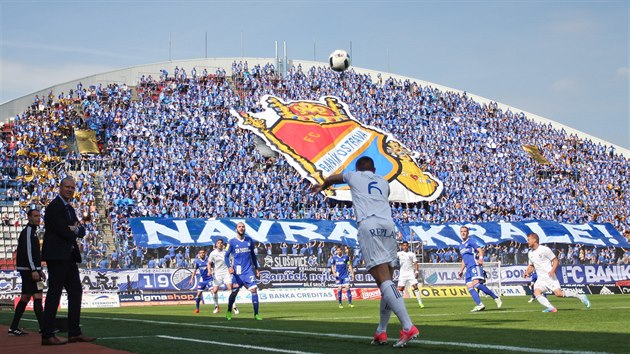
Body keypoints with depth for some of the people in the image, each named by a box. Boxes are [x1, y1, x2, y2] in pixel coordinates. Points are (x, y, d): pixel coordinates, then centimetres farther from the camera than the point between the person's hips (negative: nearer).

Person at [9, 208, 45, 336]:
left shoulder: (32, 232, 21)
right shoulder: (28, 231, -10)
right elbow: (27, 252, -19)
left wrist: (40, 270, 22)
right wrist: (34, 270, -23)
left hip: (31, 270, 10)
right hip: (29, 269, -10)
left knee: (25, 297, 10)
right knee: (37, 296, -12)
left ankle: (13, 328, 12)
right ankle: (43, 328, -15)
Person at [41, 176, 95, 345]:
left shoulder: (69, 208, 19)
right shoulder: (54, 206, -10)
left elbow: (81, 231, 12)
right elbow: (62, 231, -18)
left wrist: (76, 229, -9)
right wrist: (74, 233, 1)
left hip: (68, 256, 10)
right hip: (57, 255, -10)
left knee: (76, 292, 9)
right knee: (54, 293, -9)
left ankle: (74, 333, 11)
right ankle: (47, 335, -7)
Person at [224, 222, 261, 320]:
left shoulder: (249, 240, 7)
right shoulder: (231, 242, -1)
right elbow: (226, 256, 1)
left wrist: (256, 267, 17)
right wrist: (229, 266, -16)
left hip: (249, 270, 2)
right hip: (237, 272, -2)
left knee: (254, 289, -12)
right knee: (234, 292, 5)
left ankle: (256, 314, -8)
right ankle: (229, 312, 28)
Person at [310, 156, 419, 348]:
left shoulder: (354, 176, 22)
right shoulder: (383, 182, 29)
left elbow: (332, 178, 44)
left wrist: (321, 187, 66)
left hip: (369, 225, -4)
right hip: (388, 225, 4)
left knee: (384, 280, -15)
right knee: (386, 281, 10)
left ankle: (408, 327, -28)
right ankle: (381, 332, 10)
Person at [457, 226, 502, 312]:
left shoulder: (470, 241, 1)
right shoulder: (461, 246, 24)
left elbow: (480, 250, -10)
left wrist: (481, 258, -28)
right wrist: (461, 270, 26)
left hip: (475, 265, -9)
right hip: (468, 269, 9)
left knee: (476, 284, -24)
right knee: (469, 287, -5)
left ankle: (496, 298, -16)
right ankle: (480, 305, -10)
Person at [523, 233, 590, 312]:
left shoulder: (544, 249, -6)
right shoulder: (530, 253, 13)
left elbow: (556, 261, -3)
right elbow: (531, 266, 26)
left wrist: (552, 271, -19)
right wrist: (527, 272, 6)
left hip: (549, 277, -6)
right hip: (540, 279, 6)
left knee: (558, 293, -18)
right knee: (536, 292, -21)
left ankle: (580, 296, 0)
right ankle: (551, 308, -26)